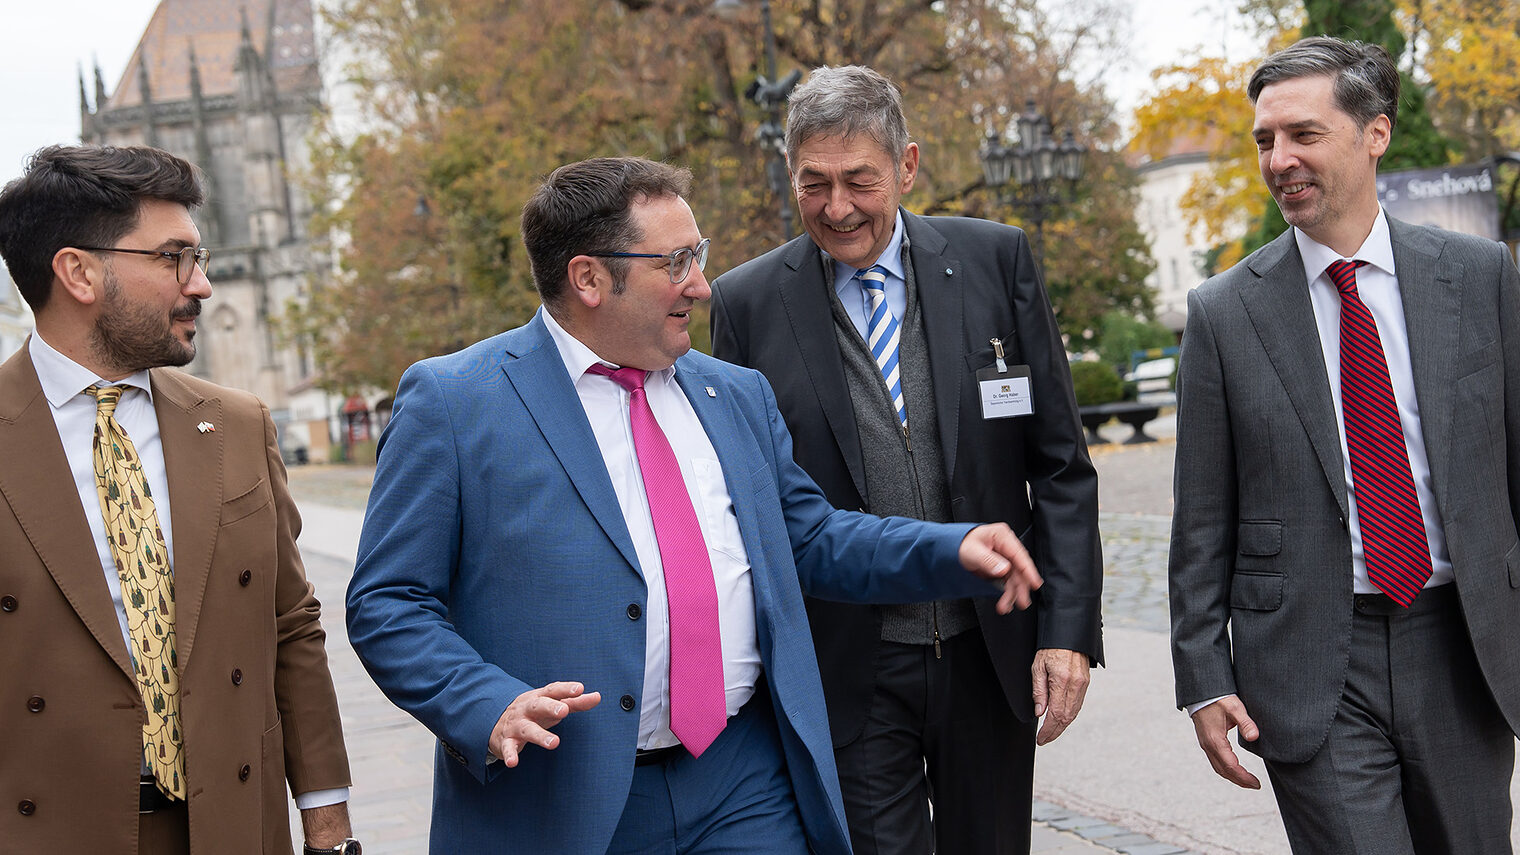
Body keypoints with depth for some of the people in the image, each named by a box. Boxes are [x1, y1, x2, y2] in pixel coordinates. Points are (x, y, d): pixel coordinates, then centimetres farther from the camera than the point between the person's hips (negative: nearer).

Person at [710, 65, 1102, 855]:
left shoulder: (996, 260, 0)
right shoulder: (748, 303, -3)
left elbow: (1061, 467, 2)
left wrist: (1070, 628, -5)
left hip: (992, 655, 2)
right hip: (848, 672, -2)